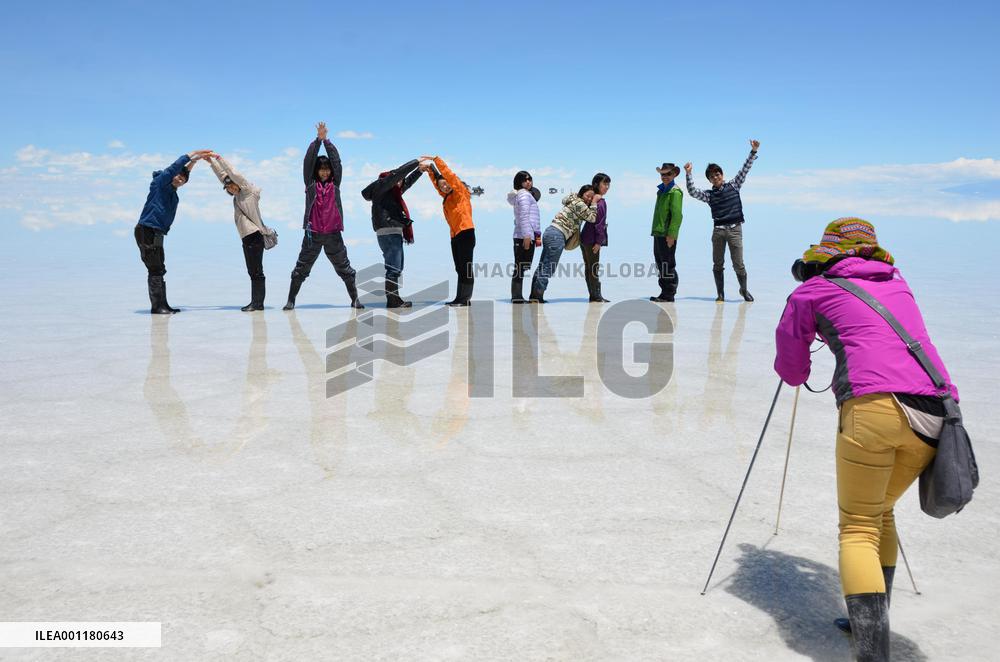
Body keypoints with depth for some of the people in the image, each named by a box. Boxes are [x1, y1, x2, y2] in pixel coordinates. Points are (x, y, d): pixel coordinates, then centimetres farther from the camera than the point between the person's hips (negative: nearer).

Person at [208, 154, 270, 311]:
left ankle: (258, 303, -9)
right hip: (246, 238, 9)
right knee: (252, 272, 7)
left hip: (255, 236, -9)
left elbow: (233, 174, -7)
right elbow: (222, 175, 23)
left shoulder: (249, 191, -1)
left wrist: (218, 157, -1)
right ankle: (255, 302, 8)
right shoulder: (237, 196, 19)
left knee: (256, 271, -8)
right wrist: (211, 161, 20)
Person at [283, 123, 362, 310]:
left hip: (333, 233, 1)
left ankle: (355, 298, 12)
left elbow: (336, 161, 2)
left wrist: (326, 140, -2)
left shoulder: (335, 183, 9)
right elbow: (308, 161, -2)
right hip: (313, 233, -1)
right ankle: (291, 300, 10)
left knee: (344, 267, 6)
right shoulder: (310, 183, 6)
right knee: (301, 268, 3)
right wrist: (318, 140, -8)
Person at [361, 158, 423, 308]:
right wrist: (416, 162, -4)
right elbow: (398, 173, -12)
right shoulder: (381, 185, -3)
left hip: (395, 231, 10)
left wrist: (420, 170, 26)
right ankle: (393, 300, -12)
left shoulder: (392, 190, 22)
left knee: (396, 268, 10)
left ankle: (394, 299, 12)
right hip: (387, 232, -10)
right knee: (393, 268, -12)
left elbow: (408, 182, 34)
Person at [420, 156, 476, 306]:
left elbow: (450, 175, -9)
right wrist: (429, 169, 3)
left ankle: (465, 298, -10)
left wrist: (435, 160, -9)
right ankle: (459, 298, 10)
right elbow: (436, 182, 18)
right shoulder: (446, 197, 17)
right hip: (454, 236, 8)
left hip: (466, 233, -8)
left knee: (466, 267, -9)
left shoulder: (461, 192, -1)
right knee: (459, 268, 8)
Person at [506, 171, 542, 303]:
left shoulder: (520, 196, 24)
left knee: (520, 267, 9)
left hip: (521, 237, 10)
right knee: (522, 267, -11)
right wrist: (527, 235, -23)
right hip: (525, 236, -10)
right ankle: (517, 296, -13)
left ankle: (516, 296, 10)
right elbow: (524, 216, -17)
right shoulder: (524, 194, -5)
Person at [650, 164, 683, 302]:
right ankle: (665, 293, 19)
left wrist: (671, 235, -22)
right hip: (658, 233, 9)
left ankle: (668, 294, 0)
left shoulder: (675, 192, -9)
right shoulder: (661, 191, 19)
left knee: (667, 264, -5)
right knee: (660, 263, 12)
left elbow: (677, 215, -17)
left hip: (667, 235, -9)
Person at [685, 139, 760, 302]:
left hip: (735, 229, -1)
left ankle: (744, 290, 19)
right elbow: (692, 192, -5)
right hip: (718, 230, 1)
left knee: (738, 264, -2)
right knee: (718, 264, 5)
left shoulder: (733, 186, 10)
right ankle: (720, 294, 15)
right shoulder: (709, 194, 9)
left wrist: (753, 152, -1)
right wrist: (688, 174, -12)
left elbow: (744, 170, 6)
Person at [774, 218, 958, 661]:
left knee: (858, 529, 2)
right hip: (933, 415, 5)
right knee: (882, 513, 24)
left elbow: (792, 373, 19)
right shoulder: (898, 284, 26)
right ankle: (873, 623, 29)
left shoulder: (813, 291, 14)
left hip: (872, 408, -5)